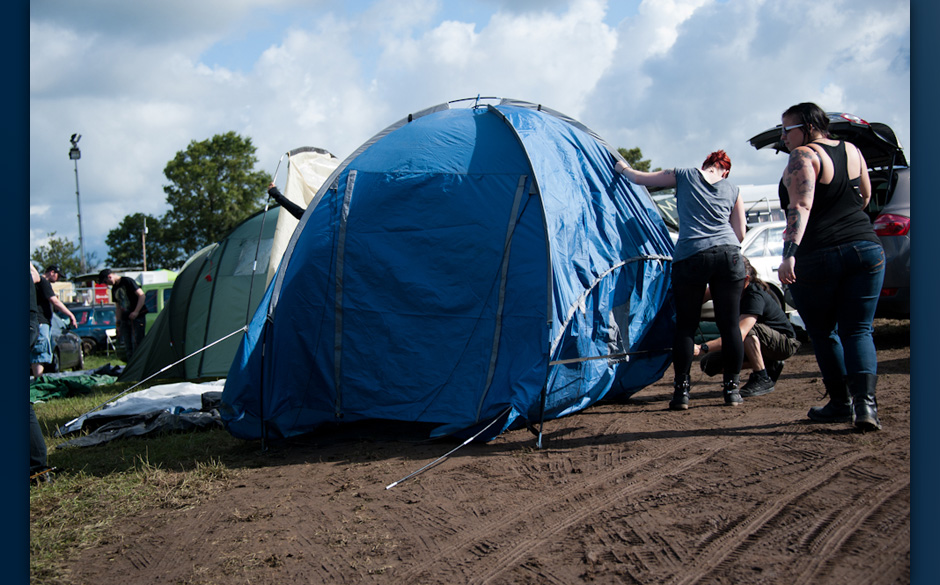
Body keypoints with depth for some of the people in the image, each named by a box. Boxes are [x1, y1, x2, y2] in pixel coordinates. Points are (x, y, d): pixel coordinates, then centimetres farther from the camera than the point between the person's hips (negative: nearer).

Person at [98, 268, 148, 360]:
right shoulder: (114, 289, 15)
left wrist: (136, 312, -19)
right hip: (125, 318, 8)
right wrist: (118, 323, 16)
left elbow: (141, 295, -14)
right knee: (128, 347, 7)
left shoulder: (127, 281, -9)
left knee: (136, 343, -12)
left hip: (137, 317, -8)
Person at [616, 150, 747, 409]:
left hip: (690, 257, -1)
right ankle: (732, 388, 11)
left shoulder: (684, 176, 10)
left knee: (686, 326, 4)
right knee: (729, 325, 7)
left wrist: (622, 168, 36)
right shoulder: (733, 189, 15)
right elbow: (740, 233, 16)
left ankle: (681, 390, 4)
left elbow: (639, 178, 16)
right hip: (729, 256, 2)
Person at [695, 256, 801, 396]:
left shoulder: (754, 295, -34)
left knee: (747, 328, -38)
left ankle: (762, 380, -21)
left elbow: (740, 334, -48)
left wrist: (702, 348, -57)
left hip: (785, 342, -8)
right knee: (709, 364, -6)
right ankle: (769, 365, 7)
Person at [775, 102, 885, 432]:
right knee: (858, 330, 7)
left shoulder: (803, 157, -8)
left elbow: (800, 207, -23)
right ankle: (865, 402, -9)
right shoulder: (852, 151, 13)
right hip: (866, 249, 6)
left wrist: (789, 254, -32)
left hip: (816, 257, -5)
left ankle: (841, 404, 16)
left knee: (823, 334, 10)